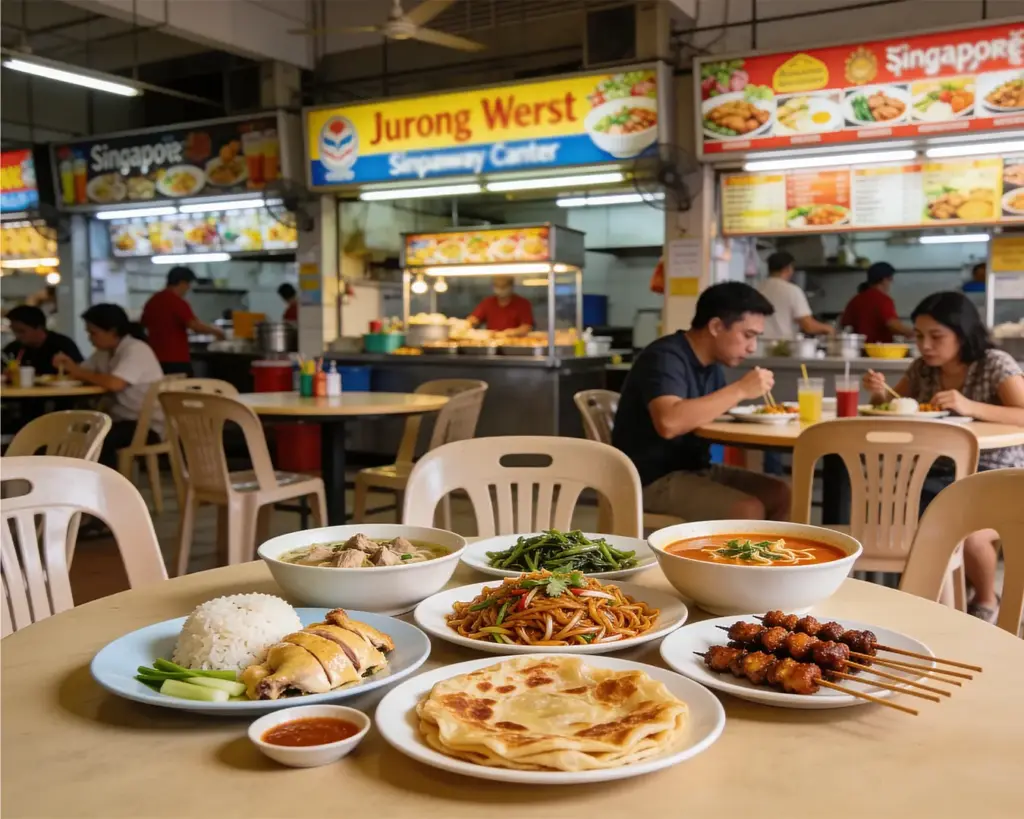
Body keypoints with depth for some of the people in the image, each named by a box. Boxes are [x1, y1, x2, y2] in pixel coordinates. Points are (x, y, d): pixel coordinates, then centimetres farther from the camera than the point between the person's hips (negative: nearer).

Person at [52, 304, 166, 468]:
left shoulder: (136, 350, -16)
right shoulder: (104, 352, 11)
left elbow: (114, 384, -28)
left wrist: (81, 374, -13)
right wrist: (69, 366, -7)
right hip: (121, 420, 8)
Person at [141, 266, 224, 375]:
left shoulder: (152, 301, 12)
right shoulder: (178, 302, -13)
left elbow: (144, 325, 23)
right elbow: (195, 326, -20)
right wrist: (215, 331, -5)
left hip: (156, 358, 8)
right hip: (176, 359, -8)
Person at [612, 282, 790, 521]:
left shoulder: (711, 364, 9)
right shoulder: (665, 358, -19)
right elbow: (669, 422, -36)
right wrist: (740, 390, -30)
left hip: (695, 469, 9)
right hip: (654, 480, -9)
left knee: (781, 495, 0)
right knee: (750, 511, -22)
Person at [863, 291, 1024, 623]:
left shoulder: (996, 365, -10)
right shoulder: (923, 368, 5)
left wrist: (970, 407, -35)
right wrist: (880, 393, -5)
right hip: (940, 475, 5)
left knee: (966, 533, -30)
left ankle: (986, 602, 4)